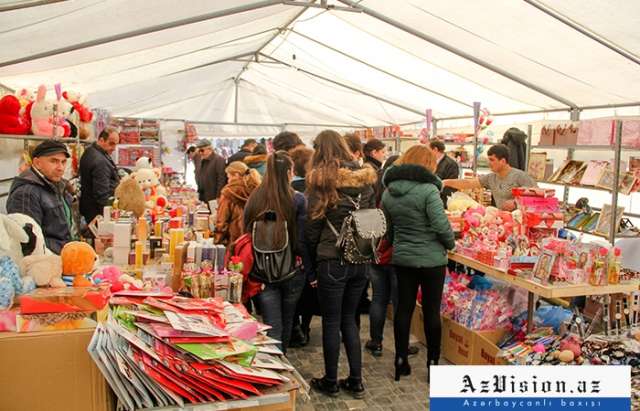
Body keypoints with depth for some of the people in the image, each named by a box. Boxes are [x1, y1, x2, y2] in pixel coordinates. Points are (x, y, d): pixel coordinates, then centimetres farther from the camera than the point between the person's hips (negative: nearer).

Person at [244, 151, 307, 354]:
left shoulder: (254, 199, -4)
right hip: (292, 272, 0)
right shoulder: (298, 200, -12)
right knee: (286, 323, 22)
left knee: (272, 328, 5)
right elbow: (302, 242, -14)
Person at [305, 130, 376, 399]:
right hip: (361, 260, 5)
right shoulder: (365, 179, 4)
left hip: (333, 261, -5)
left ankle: (331, 382, 22)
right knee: (349, 319, 18)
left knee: (331, 322, 9)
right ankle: (356, 382, 23)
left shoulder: (321, 180, -9)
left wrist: (313, 258, 8)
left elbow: (313, 226, -6)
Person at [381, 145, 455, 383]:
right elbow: (441, 225, -20)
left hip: (402, 258, 5)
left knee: (404, 309, 13)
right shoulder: (428, 190, -17)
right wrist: (451, 243, -2)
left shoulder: (388, 193, 3)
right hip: (431, 259, -5)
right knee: (432, 312, 7)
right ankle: (433, 365, 18)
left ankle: (401, 363, 20)